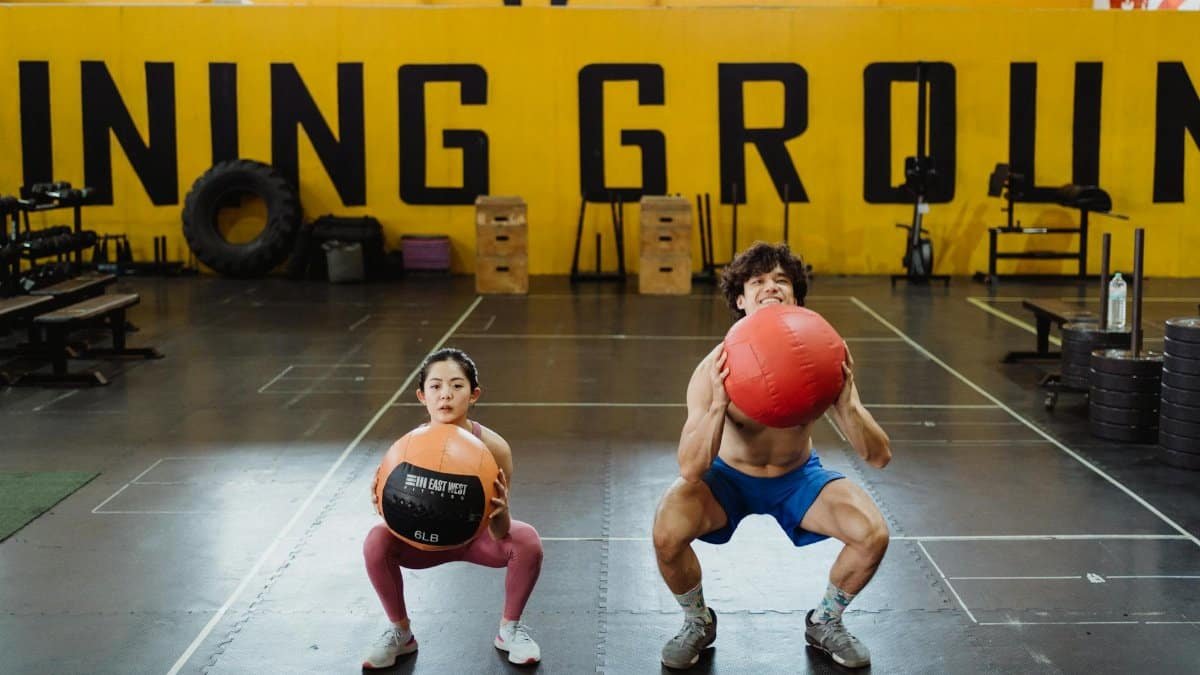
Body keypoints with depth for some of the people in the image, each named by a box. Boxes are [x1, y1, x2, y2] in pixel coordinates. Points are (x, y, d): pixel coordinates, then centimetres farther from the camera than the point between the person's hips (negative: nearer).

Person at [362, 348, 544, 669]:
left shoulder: (493, 447, -30)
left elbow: (500, 535, -27)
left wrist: (500, 512, -50)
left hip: (478, 536, -1)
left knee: (527, 541, -29)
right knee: (376, 541, -27)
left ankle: (509, 629, -1)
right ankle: (400, 633, 1)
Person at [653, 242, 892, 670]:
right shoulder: (715, 369, -27)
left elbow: (879, 458, -24)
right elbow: (690, 470, -34)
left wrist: (845, 402, -42)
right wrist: (718, 404, -49)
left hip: (798, 477, 2)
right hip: (728, 476, -1)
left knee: (873, 533, -21)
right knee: (666, 533, -28)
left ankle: (825, 622, 12)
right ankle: (698, 623, 5)